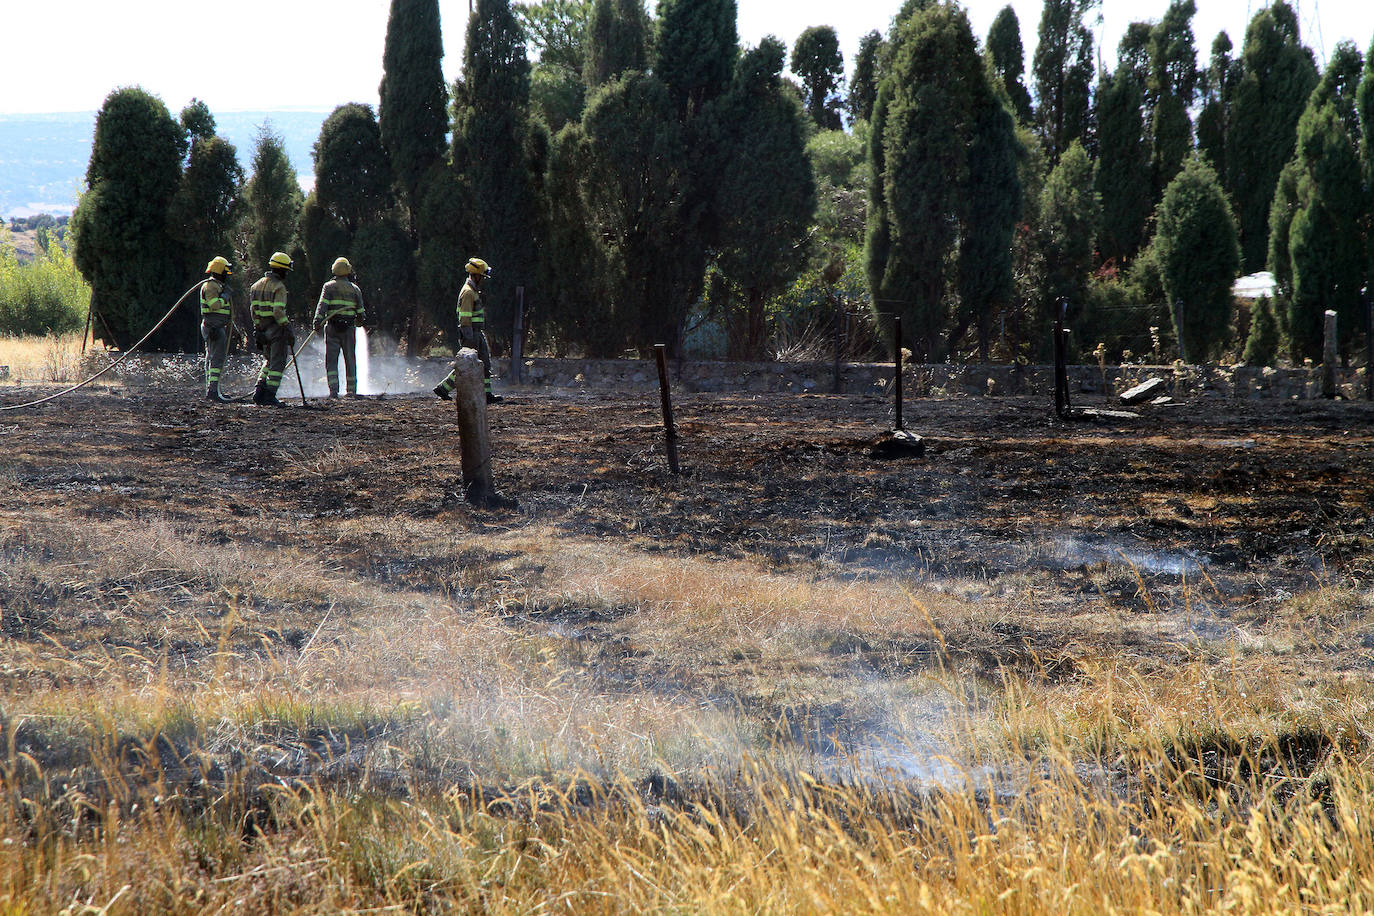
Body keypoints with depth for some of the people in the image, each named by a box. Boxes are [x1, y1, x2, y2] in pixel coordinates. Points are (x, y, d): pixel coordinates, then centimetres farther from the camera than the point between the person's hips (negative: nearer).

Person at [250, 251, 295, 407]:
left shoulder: (257, 285, 11)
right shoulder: (279, 287, -14)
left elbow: (254, 311, 11)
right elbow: (279, 312, -22)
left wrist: (258, 331, 15)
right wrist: (288, 331, -18)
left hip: (263, 330, 8)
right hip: (277, 330, -8)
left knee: (270, 361, 20)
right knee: (278, 363, -2)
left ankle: (259, 393, 12)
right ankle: (270, 395, -6)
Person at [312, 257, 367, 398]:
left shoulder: (329, 287, 2)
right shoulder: (355, 289, 8)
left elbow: (322, 305, -11)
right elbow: (360, 312, 10)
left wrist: (317, 322, -18)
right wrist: (359, 321, 31)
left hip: (332, 328, -2)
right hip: (349, 328, 2)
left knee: (331, 360, -2)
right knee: (350, 360, 9)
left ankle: (334, 390, -14)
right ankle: (352, 390, 12)